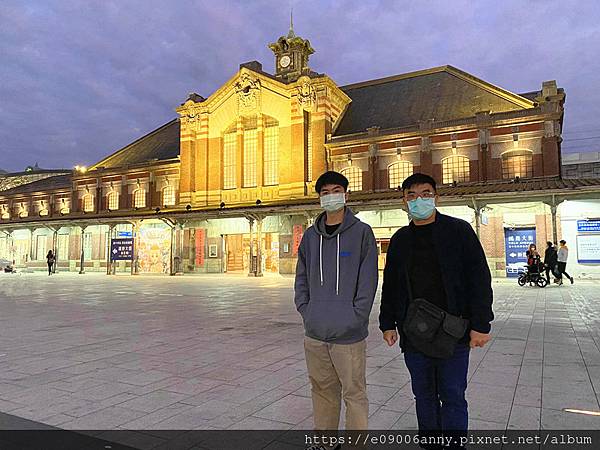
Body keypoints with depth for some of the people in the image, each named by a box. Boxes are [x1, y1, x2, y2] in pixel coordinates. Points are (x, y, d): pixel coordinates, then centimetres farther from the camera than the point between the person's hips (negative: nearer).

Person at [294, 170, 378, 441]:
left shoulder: (361, 232, -4)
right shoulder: (311, 235, 9)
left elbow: (368, 279, -8)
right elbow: (302, 277, 13)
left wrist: (355, 316, -13)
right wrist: (305, 310, 3)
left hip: (348, 334, -4)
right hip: (314, 333, 5)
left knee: (354, 393, 6)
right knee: (322, 389, 18)